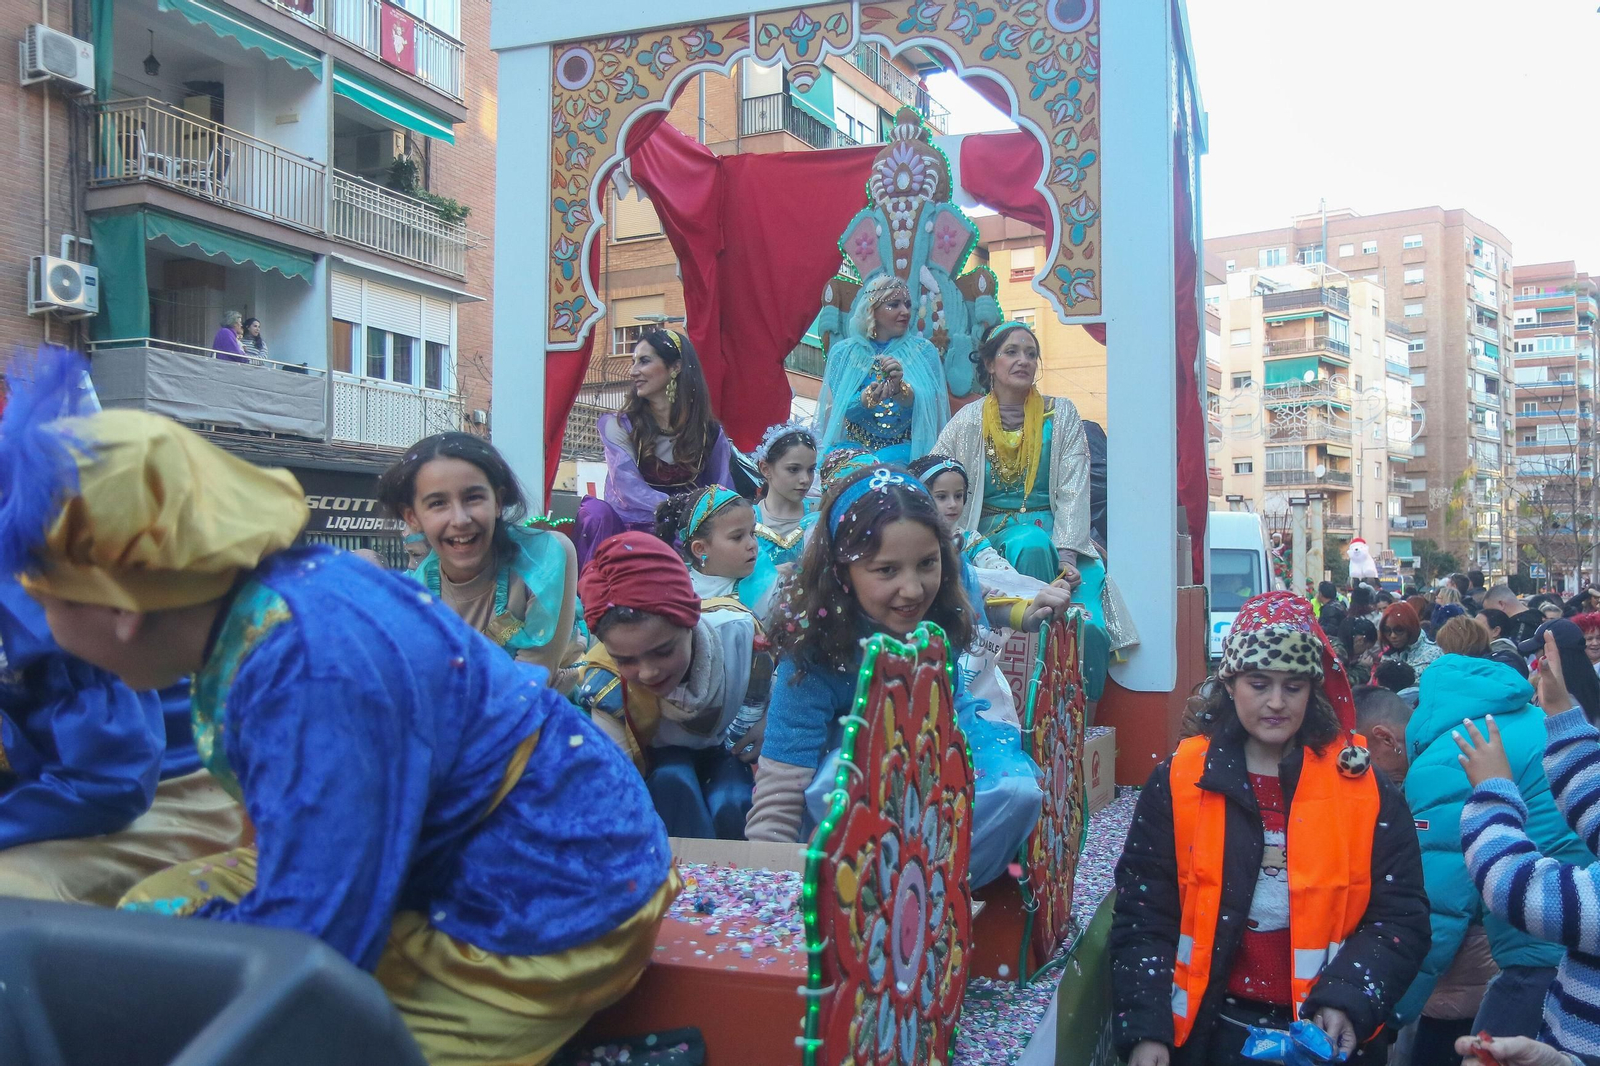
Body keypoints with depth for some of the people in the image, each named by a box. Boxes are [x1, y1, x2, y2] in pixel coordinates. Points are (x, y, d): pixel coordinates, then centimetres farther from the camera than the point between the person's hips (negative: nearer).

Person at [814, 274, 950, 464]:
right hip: (854, 446, 0)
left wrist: (899, 389, -29)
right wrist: (867, 398, -25)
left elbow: (925, 406, -7)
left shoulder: (923, 350, 6)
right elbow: (842, 406, -2)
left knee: (890, 459, -33)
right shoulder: (843, 351, 6)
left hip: (903, 448, 0)